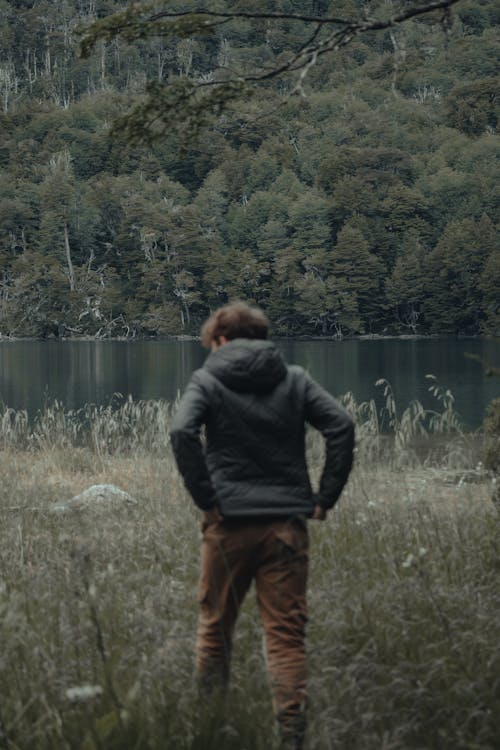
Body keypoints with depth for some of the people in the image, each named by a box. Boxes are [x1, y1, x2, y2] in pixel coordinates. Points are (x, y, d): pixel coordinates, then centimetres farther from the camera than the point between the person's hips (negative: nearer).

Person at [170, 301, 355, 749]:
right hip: (287, 524, 1)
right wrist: (326, 496, 0)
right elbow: (342, 425, -3)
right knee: (287, 635, 2)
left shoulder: (208, 380, 2)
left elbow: (182, 432, -16)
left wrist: (206, 497, -10)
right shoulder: (294, 380, 9)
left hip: (229, 522, -1)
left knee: (215, 627, 14)